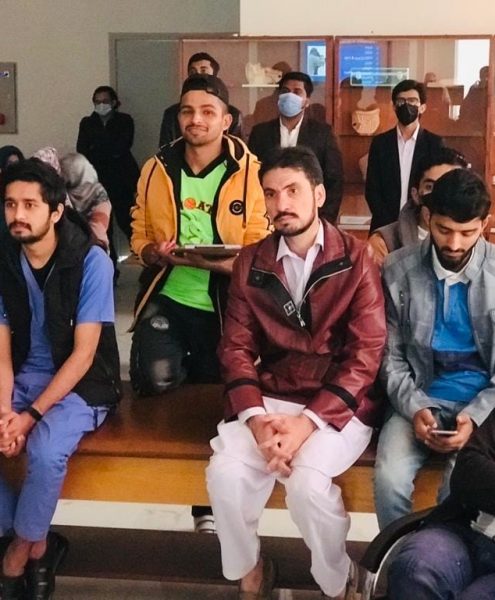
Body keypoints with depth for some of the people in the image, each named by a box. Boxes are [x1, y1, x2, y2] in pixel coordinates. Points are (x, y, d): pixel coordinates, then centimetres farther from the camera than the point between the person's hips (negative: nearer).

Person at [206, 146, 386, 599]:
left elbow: (366, 354, -9)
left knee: (308, 482, -29)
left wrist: (309, 422, -19)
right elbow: (236, 347, 4)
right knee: (225, 472, -22)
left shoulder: (355, 259, -4)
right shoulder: (251, 262, 7)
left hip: (339, 405, -3)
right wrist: (255, 418, -14)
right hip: (270, 399, 3)